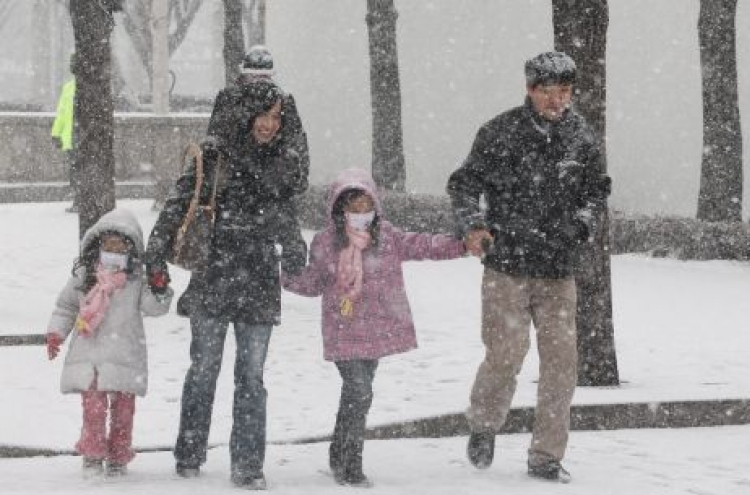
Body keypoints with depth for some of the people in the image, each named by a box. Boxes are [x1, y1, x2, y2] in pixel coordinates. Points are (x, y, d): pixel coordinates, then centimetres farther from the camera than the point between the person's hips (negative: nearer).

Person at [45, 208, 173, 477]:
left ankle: (118, 457, 18)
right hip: (89, 357, 0)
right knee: (93, 407, -7)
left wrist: (159, 290, -20)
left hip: (125, 356, 0)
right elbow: (65, 306, 17)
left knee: (123, 410, 5)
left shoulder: (137, 278, 3)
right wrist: (55, 334, 8)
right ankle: (93, 457, 6)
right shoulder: (84, 274, 7)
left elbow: (154, 307, -2)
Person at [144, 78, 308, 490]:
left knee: (251, 377, 2)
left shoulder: (288, 164, 7)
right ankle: (189, 456, 16)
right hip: (212, 278, -2)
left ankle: (248, 466, 4)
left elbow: (291, 214, 18)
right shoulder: (215, 157, -2)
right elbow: (178, 204, -2)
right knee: (203, 370, 4)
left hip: (259, 284, 2)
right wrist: (157, 258, -6)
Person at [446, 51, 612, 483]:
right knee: (506, 356, -8)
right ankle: (484, 426, 21)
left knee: (561, 362, 0)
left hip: (559, 273, 3)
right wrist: (473, 225, -15)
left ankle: (547, 456, 11)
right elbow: (464, 183, 1)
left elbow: (597, 189, 16)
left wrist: (583, 222, -3)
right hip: (507, 268, -3)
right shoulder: (500, 133, -5)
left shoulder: (582, 138, 4)